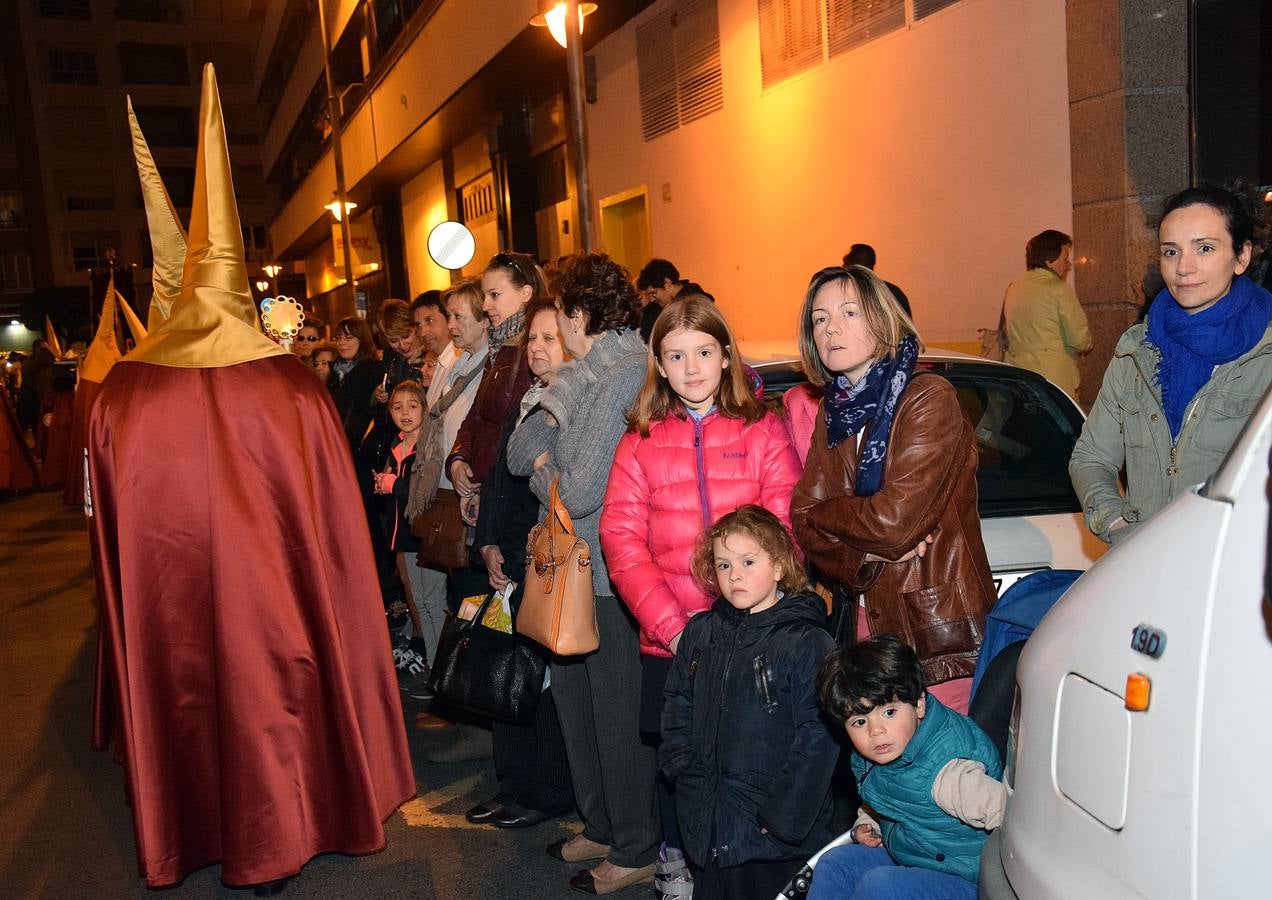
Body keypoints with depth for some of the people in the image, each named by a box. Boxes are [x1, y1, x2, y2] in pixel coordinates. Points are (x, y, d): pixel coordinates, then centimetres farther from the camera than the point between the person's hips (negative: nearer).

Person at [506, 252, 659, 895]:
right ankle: (601, 828, 37)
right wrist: (551, 412, -11)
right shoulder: (583, 375, 10)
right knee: (575, 704, 20)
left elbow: (580, 492, -24)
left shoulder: (625, 378, -19)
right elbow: (518, 455, 5)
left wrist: (543, 472, -5)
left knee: (619, 717, 5)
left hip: (610, 576, -9)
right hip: (572, 571, 9)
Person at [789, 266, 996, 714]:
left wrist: (824, 511, -2)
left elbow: (895, 521, -20)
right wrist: (866, 557, -15)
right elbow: (803, 524, 4)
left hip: (939, 631, -5)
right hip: (865, 621, 6)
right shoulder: (834, 412, 10)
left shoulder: (929, 398, -11)